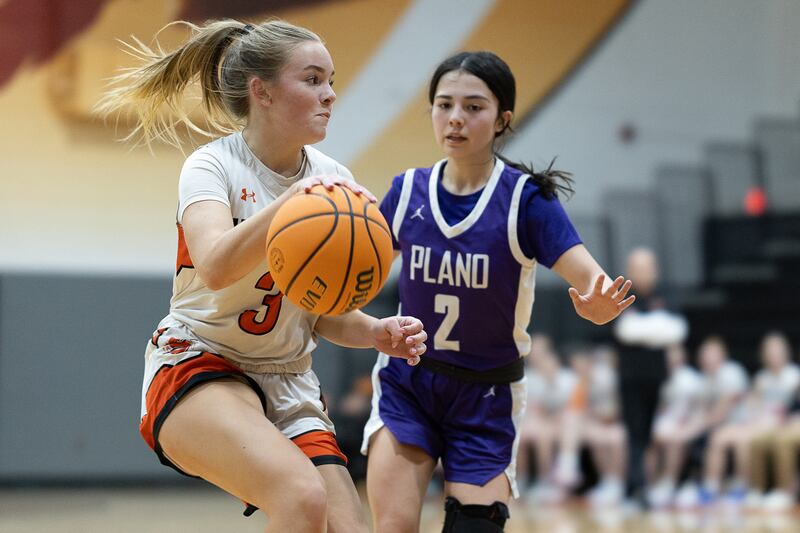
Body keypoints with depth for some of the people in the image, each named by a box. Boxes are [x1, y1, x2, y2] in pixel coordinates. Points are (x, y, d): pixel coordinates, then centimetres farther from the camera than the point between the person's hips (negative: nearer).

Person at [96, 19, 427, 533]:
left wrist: (376, 332, -11)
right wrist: (291, 200, -46)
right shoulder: (213, 166, -12)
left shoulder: (335, 181, 3)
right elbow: (216, 269, -33)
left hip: (288, 382, 6)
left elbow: (327, 316, 10)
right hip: (197, 369, -6)